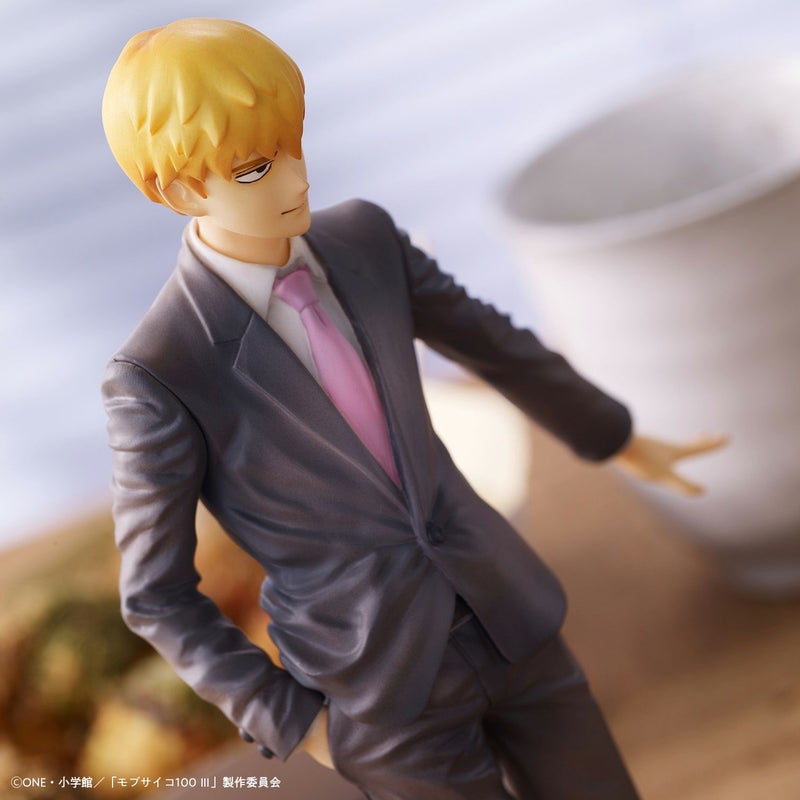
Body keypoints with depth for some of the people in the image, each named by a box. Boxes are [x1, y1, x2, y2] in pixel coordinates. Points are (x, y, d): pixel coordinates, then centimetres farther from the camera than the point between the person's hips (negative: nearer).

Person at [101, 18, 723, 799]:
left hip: (497, 617, 5)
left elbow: (485, 338, 13)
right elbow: (155, 593, -9)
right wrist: (296, 725, -4)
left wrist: (617, 435, 27)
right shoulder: (159, 374, -21)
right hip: (381, 688, -5)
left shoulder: (359, 237, -5)